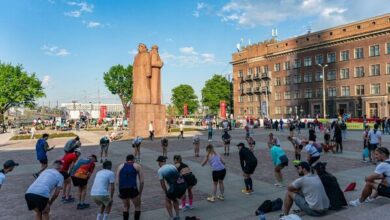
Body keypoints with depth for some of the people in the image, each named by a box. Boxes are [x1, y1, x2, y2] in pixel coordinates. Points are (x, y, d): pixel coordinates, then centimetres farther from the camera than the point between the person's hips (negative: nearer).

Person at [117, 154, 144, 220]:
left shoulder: (120, 166, 21)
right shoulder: (137, 166, 15)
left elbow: (117, 181, 14)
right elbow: (141, 181, 9)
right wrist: (140, 192, 17)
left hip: (122, 189, 3)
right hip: (132, 188, -3)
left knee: (126, 206, 26)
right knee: (137, 207, 17)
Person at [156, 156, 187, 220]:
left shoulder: (160, 170, 6)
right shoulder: (172, 166, 22)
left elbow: (162, 184, 9)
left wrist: (166, 192, 24)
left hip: (175, 186, -6)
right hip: (183, 185, 6)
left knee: (167, 200, 22)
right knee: (174, 199, 31)